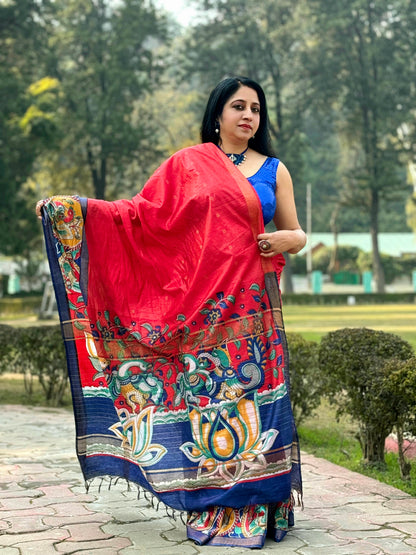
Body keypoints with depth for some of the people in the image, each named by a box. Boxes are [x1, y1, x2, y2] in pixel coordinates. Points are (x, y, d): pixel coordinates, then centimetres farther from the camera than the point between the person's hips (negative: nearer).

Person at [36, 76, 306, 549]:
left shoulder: (274, 170, 13)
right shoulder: (187, 164, 9)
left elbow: (297, 235, 17)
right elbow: (143, 214, 5)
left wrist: (288, 238, -7)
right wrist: (69, 208, -2)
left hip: (251, 303, 1)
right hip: (199, 301, -1)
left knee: (249, 393, -4)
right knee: (203, 394, -3)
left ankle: (255, 504, 4)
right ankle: (213, 507, 5)